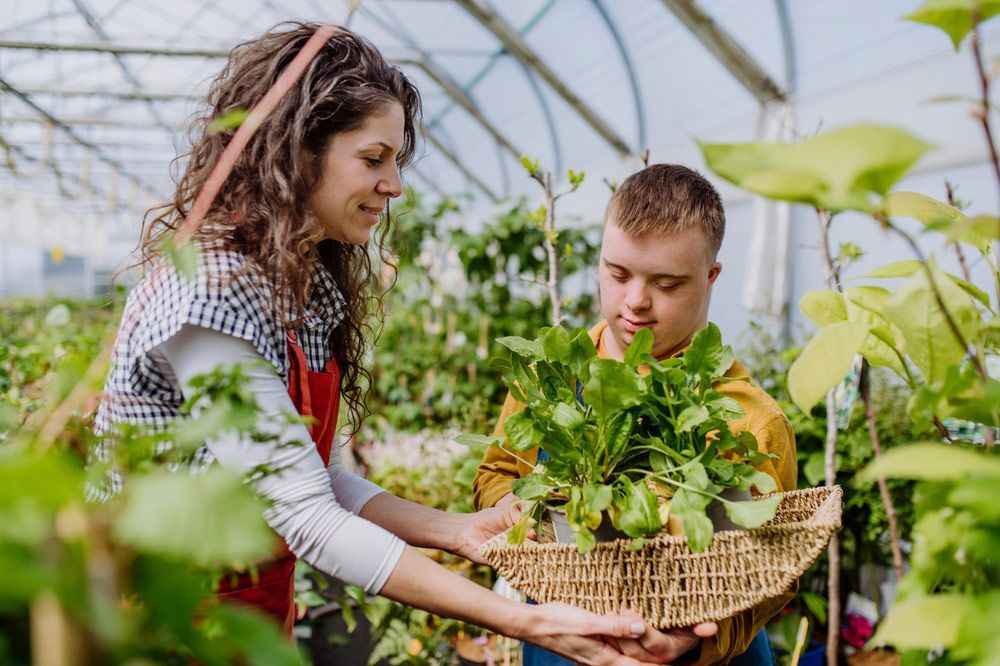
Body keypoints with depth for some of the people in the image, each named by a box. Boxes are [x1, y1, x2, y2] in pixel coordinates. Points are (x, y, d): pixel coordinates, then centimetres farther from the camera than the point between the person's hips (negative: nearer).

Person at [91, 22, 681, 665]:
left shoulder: (308, 283, 1)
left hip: (260, 608, 7)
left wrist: (460, 530, -10)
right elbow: (305, 516, -28)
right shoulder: (213, 295, -26)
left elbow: (315, 477, 1)